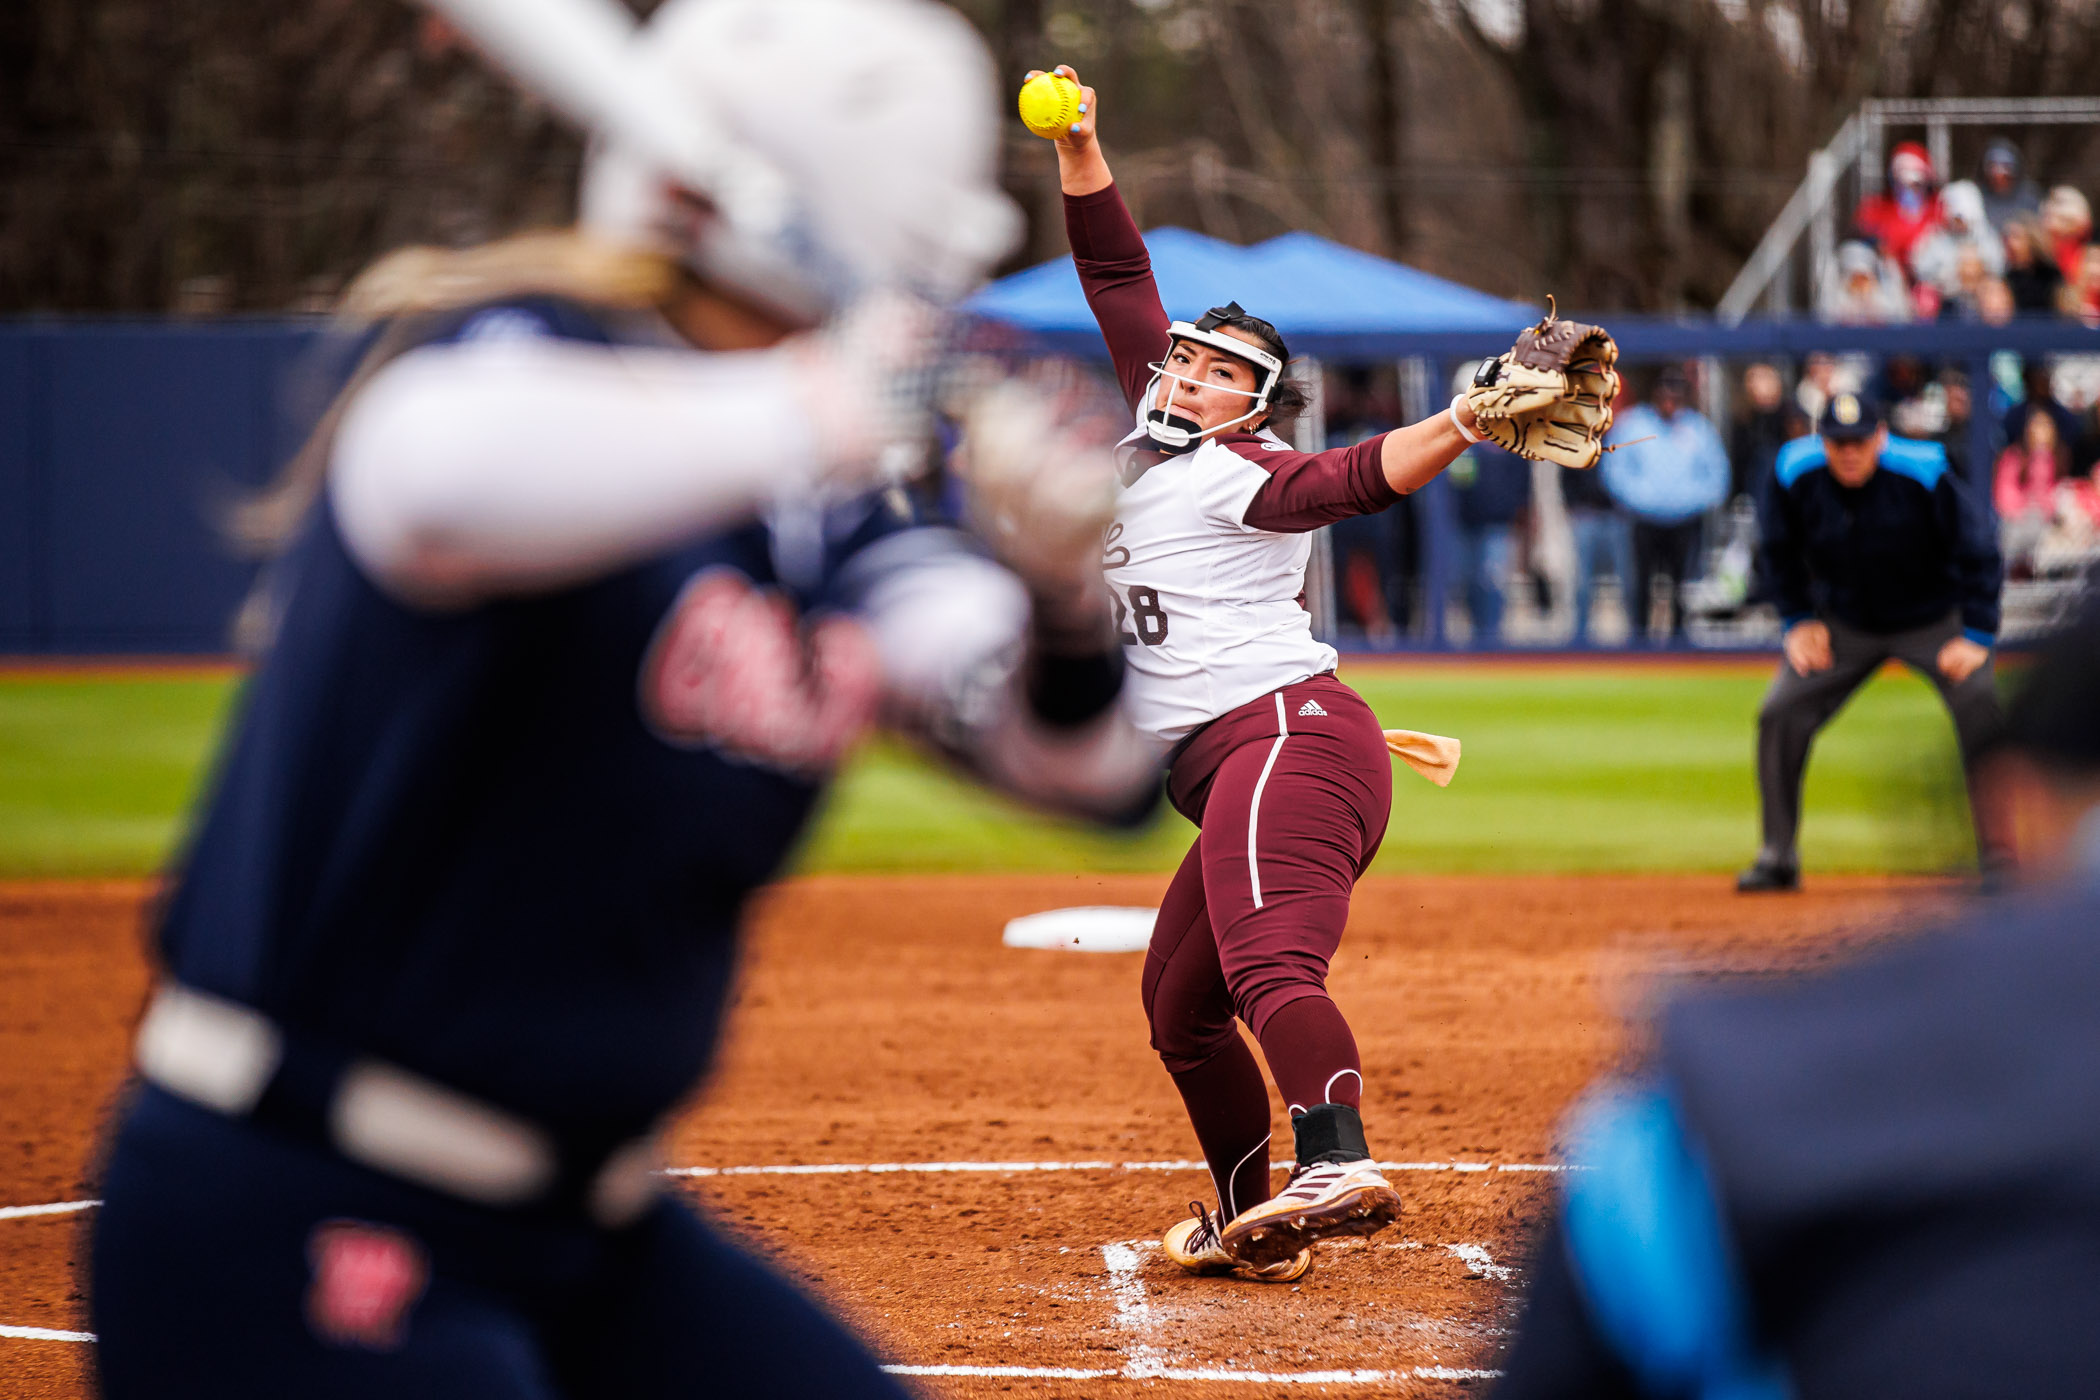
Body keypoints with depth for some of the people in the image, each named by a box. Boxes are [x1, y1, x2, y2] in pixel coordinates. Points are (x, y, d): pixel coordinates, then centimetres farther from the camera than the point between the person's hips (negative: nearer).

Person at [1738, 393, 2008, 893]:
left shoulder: (1925, 474, -28)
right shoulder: (1794, 473, -19)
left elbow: (1979, 552, -17)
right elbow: (1778, 552, 2)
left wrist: (1975, 637, -20)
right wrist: (1799, 621, -3)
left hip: (1933, 621, -3)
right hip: (1844, 622, 3)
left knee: (1981, 706, -23)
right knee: (1780, 714, -9)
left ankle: (1999, 854, -12)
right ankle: (1777, 857, 5)